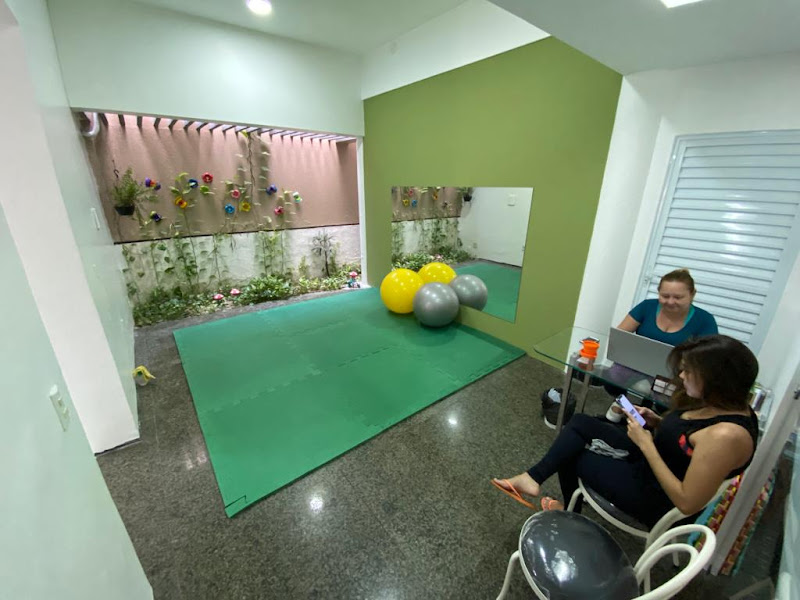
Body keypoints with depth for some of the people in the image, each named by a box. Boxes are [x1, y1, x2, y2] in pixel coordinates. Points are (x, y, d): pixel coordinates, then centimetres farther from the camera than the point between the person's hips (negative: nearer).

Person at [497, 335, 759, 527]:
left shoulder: (726, 434, -33)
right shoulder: (715, 404, -5)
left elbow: (688, 503, -29)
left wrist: (645, 444, -26)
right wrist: (657, 422, -4)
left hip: (656, 497, -8)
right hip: (650, 462, 9)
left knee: (571, 455, 2)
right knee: (580, 423, 0)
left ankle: (571, 512, 31)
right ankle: (533, 477, 4)